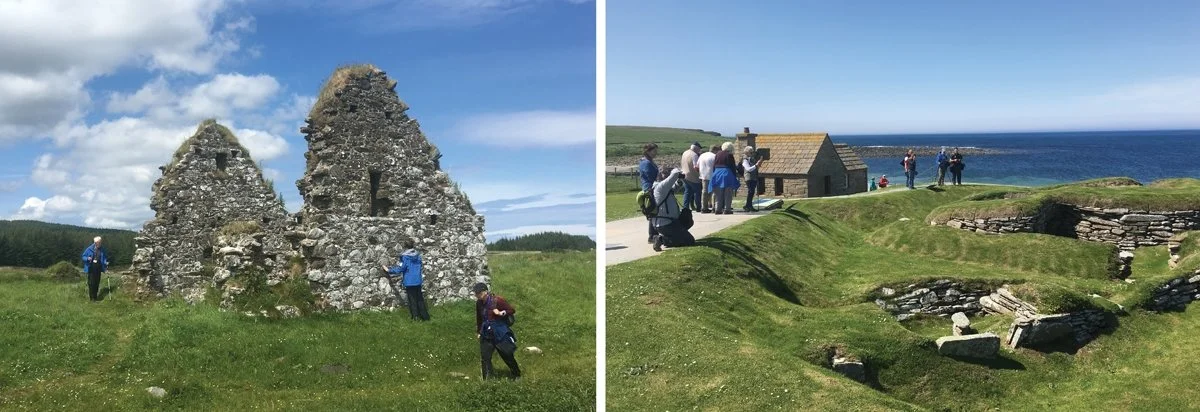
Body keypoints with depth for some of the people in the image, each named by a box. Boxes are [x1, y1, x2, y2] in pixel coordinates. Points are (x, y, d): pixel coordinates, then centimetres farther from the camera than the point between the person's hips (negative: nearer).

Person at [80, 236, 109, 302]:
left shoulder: (103, 250, 1)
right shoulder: (90, 249, -7)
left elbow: (105, 258, 12)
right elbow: (83, 256, 2)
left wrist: (106, 263, -7)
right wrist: (87, 258, -19)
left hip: (98, 268, 3)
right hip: (91, 268, -3)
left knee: (97, 282, 8)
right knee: (91, 283, -4)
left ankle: (95, 296, 18)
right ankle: (92, 297, 4)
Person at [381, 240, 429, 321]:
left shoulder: (405, 257, -14)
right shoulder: (418, 255, 3)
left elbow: (400, 268, -14)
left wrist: (389, 270, -3)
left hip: (409, 282, -4)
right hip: (418, 281, 5)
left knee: (412, 299, 6)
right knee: (419, 298, 13)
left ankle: (416, 316, 8)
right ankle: (425, 316, 15)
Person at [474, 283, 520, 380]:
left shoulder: (497, 300, -17)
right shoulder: (479, 303, 0)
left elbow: (512, 310, -10)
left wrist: (501, 313, -25)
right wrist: (478, 331, 23)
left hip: (500, 333, -4)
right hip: (486, 334, 4)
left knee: (508, 355, 7)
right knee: (485, 358, -3)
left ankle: (517, 376, 26)